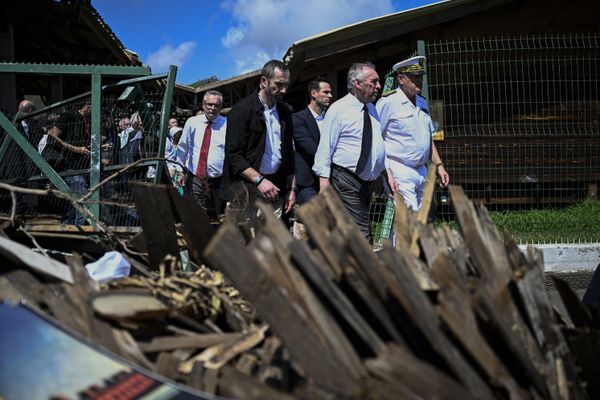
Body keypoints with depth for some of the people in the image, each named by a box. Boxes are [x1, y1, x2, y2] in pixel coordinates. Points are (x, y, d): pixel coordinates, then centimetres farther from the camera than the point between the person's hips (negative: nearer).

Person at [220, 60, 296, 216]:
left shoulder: (285, 112, 14)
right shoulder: (242, 109, -5)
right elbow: (233, 155, -11)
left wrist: (291, 189, 13)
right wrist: (259, 180, -18)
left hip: (275, 188, 5)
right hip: (247, 187, -5)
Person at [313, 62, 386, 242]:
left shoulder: (372, 109, 14)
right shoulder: (338, 109, -7)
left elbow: (379, 144, 20)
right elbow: (325, 148, -9)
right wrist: (324, 181, -15)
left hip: (369, 180, 7)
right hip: (346, 180, -7)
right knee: (362, 234, -15)